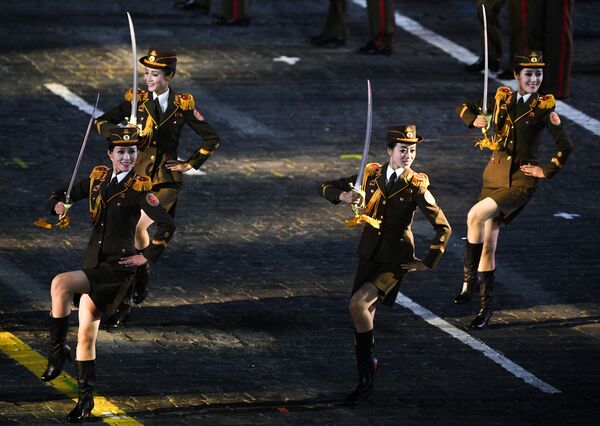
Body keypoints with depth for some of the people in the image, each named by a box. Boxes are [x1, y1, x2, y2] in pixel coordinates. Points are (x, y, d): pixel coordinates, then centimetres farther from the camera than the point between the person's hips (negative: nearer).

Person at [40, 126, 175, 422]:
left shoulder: (138, 189, -8)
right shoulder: (98, 178, 9)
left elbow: (167, 225, -12)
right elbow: (64, 195, 19)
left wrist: (148, 256, -10)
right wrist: (59, 204, -3)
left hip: (118, 267, -7)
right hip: (94, 264, 7)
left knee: (60, 284, -29)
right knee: (86, 334, 8)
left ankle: (58, 350, -15)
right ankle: (86, 399, 20)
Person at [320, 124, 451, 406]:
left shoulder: (416, 186, -8)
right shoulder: (371, 175, 3)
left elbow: (443, 227, -5)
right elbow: (326, 188, 8)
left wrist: (428, 263, -8)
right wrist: (343, 196, -15)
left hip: (396, 260, -5)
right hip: (369, 255, 5)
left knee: (359, 304, -24)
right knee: (363, 319, 9)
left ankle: (368, 371, -8)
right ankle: (365, 380, 27)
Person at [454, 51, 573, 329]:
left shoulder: (543, 108, -4)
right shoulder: (502, 100, 6)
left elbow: (565, 146, 1)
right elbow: (463, 108, 15)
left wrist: (547, 171, -6)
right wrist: (474, 119, -5)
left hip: (521, 182, -5)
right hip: (495, 177, 5)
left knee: (476, 215, -27)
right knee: (487, 245, 6)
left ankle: (470, 278, -14)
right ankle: (485, 307, 17)